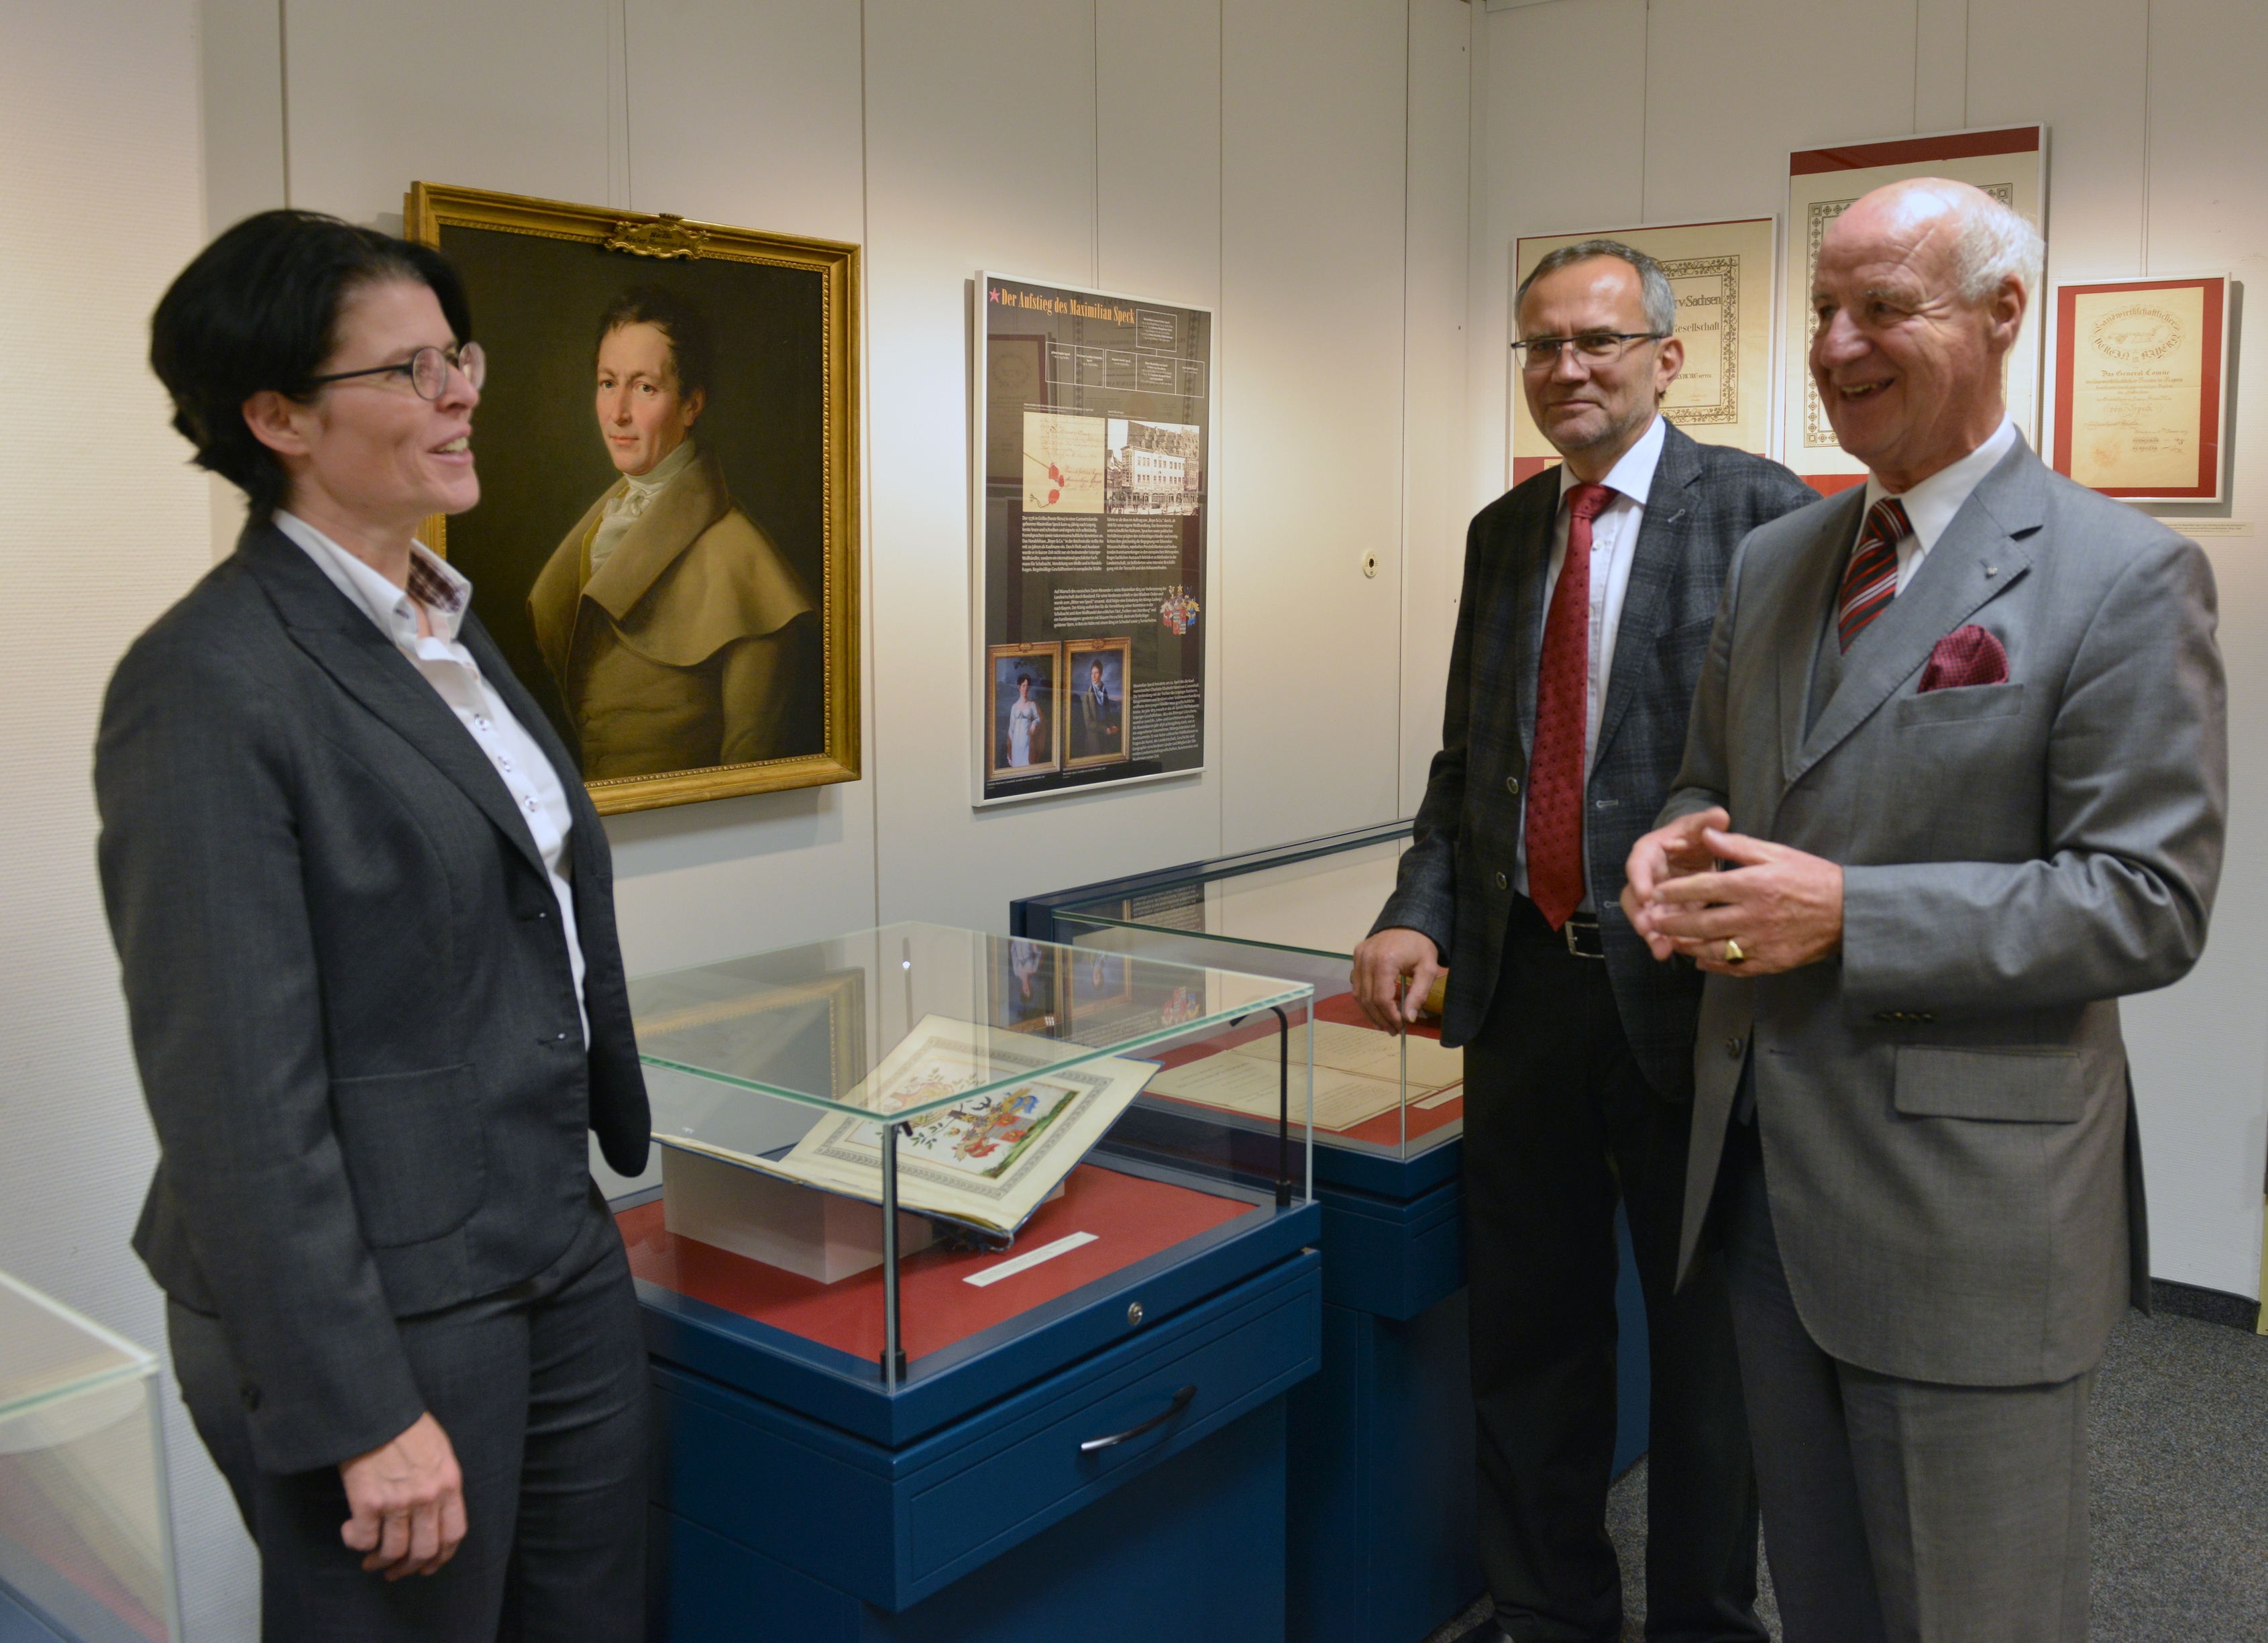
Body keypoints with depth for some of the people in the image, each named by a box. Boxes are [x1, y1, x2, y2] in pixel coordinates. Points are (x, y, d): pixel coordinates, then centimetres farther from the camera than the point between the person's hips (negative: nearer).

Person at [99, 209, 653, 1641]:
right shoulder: (210, 686, -18)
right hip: (383, 1305, -8)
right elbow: (238, 1089, -20)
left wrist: (625, 1146, 18)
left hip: (564, 1254, 8)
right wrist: (361, 1414, -19)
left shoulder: (447, 627, 10)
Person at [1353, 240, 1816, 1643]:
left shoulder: (1760, 511, -7)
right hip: (1525, 984, 6)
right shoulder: (1503, 530, 11)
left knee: (1708, 1339, 12)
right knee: (1528, 1326, 16)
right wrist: (1420, 914, 0)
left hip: (1685, 989, -5)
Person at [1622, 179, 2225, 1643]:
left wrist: (1845, 913, -23)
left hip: (1966, 1206, -6)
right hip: (1767, 1175, 6)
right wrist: (1674, 848, -5)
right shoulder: (1773, 560, 10)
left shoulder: (2124, 576, -11)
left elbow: (2149, 903, -15)